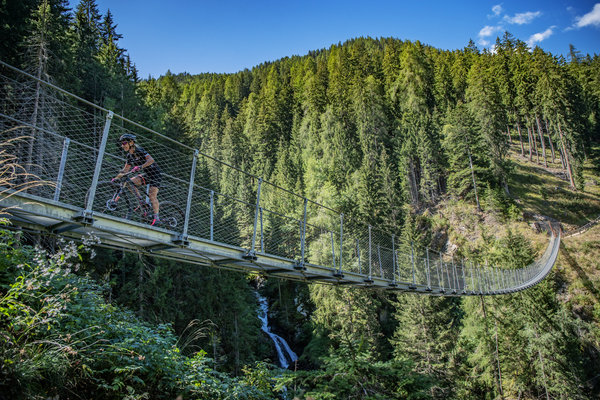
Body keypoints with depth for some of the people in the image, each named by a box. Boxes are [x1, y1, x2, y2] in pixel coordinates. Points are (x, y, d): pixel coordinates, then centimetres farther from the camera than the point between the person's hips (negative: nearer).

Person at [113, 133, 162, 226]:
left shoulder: (139, 151, -18)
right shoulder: (130, 155, 6)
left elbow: (151, 160, -32)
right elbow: (125, 169, 12)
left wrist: (140, 167, -42)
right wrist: (117, 178, 3)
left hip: (155, 173, -8)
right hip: (147, 174, 8)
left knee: (152, 195, -17)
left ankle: (156, 217, -11)